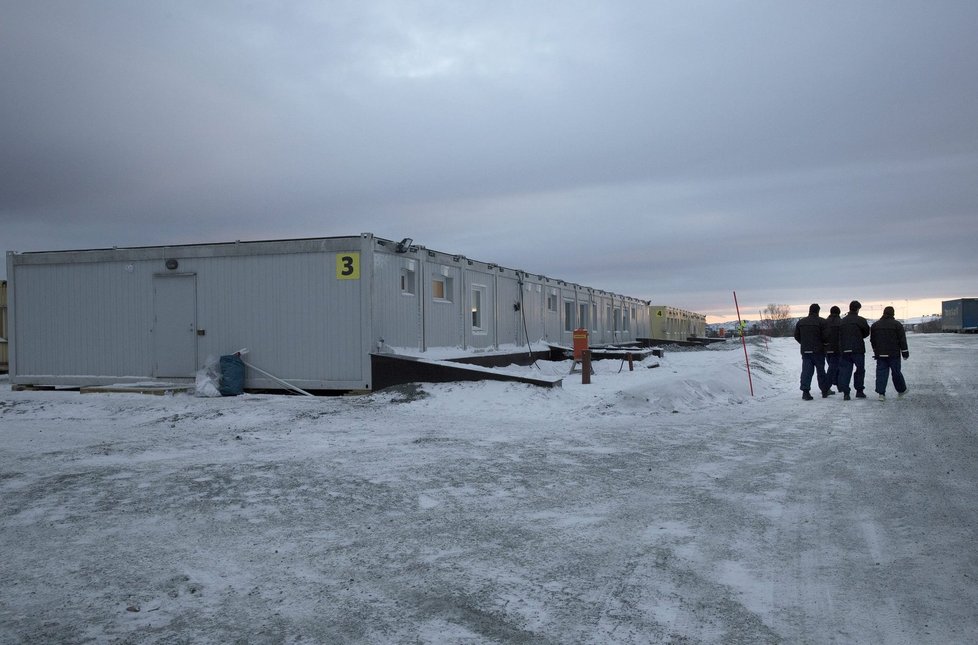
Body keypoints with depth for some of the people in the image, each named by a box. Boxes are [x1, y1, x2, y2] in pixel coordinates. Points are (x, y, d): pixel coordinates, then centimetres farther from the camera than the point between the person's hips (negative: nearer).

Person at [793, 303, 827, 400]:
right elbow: (825, 336, -13)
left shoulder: (800, 322, 7)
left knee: (806, 371, 1)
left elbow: (796, 336, 11)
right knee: (821, 370, 8)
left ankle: (805, 391, -10)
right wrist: (824, 344, 7)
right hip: (818, 351, -3)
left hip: (805, 351, 3)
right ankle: (824, 390, 17)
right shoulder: (822, 321, -9)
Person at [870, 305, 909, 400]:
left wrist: (876, 351, 26)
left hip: (880, 354, 3)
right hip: (894, 354, -2)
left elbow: (872, 340, 15)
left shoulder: (875, 325, 7)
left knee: (881, 373, 1)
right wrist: (905, 352, 1)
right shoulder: (897, 324, -5)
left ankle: (881, 393, -8)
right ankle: (901, 390, 27)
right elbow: (902, 340, -5)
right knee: (896, 372, 10)